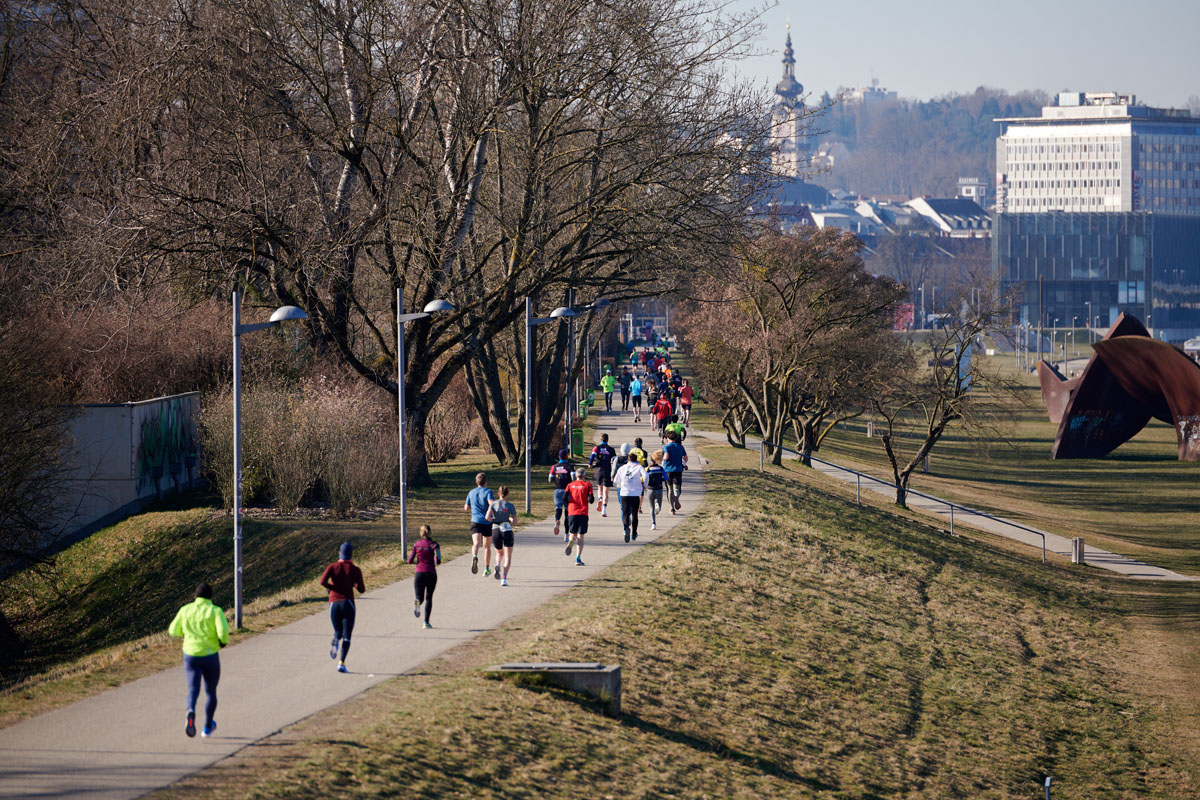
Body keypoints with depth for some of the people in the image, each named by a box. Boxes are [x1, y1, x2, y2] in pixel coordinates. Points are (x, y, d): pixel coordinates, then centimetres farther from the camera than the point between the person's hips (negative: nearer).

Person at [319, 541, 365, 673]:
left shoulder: (332, 567, 4)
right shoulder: (355, 570, 1)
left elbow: (323, 581, -13)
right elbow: (362, 589, 4)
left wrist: (332, 587, 6)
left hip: (334, 603, 2)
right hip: (348, 603, -2)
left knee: (338, 631, 22)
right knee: (347, 635, 0)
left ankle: (335, 642, -15)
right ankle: (342, 663, -17)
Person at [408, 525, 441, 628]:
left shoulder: (416, 544, 4)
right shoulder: (434, 545, -3)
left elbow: (410, 561, 2)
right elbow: (438, 561, -14)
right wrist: (434, 563, 9)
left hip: (419, 573, 1)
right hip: (431, 573, -1)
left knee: (420, 597, 2)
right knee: (429, 598, 16)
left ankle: (417, 604, -37)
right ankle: (426, 622, 13)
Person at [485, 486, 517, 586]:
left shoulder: (493, 504, 1)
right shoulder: (510, 506, -1)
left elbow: (487, 517, -10)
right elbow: (515, 521, -3)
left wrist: (493, 520, 10)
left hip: (496, 531, 2)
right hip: (507, 530, -2)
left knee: (499, 553, 26)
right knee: (508, 556, 2)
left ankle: (498, 566, -5)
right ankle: (504, 578, -16)